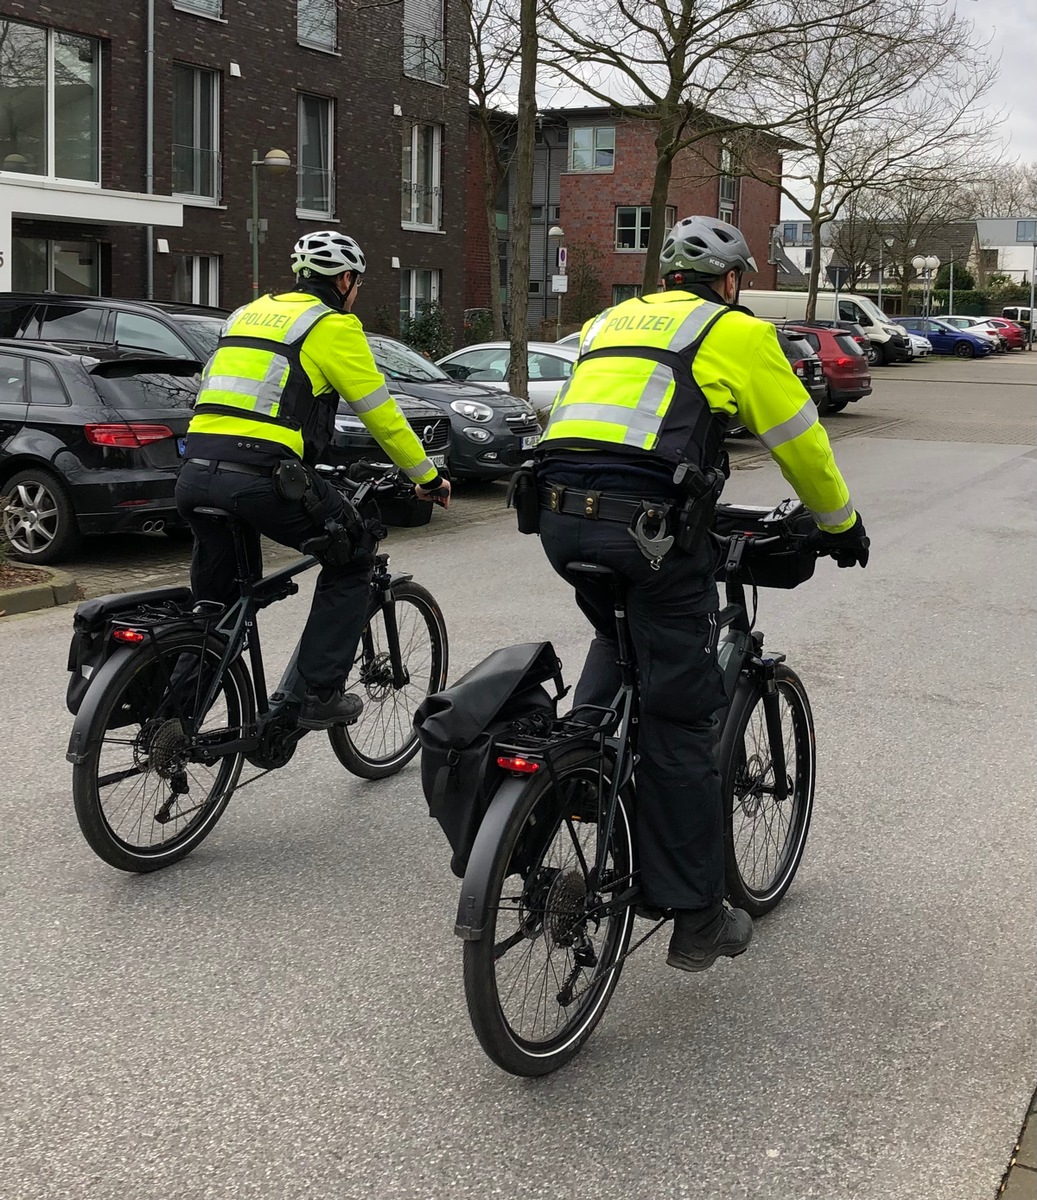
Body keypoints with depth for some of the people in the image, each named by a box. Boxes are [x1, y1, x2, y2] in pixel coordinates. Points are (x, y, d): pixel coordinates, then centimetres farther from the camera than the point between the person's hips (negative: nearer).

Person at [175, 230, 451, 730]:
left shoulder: (249, 313, 26)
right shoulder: (334, 326, 5)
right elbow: (381, 414, 7)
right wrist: (428, 477, 19)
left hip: (195, 475, 7)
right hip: (261, 477, -7)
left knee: (216, 598, 24)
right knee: (350, 564, 15)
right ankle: (320, 696, 9)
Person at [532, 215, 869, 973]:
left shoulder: (608, 323, 27)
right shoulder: (735, 333, 11)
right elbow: (801, 441, 15)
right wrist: (841, 524, 30)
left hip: (561, 513, 6)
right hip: (650, 524, -6)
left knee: (620, 636, 35)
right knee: (679, 719, 3)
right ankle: (697, 920, 12)